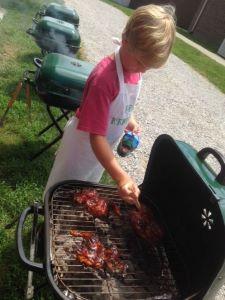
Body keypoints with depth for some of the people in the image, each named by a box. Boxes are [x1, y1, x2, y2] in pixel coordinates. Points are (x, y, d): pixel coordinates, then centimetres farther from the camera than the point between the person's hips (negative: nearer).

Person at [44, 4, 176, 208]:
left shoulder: (136, 66, -9)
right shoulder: (105, 77, -34)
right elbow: (96, 136, -34)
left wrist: (129, 120, -6)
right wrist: (120, 177, -39)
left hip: (104, 144, 7)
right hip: (84, 143, -6)